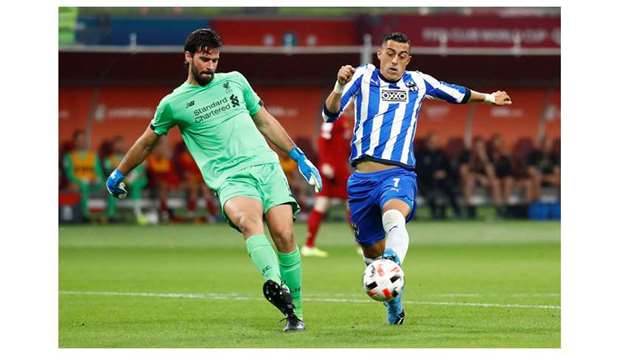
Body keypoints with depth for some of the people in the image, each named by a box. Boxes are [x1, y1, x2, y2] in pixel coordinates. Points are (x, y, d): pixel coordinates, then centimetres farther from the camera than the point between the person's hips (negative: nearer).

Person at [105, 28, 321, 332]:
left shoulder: (234, 81, 17)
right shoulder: (173, 104, 8)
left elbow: (265, 121, 26)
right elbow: (147, 142, 24)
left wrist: (300, 158, 25)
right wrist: (118, 174, 33)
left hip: (267, 166, 3)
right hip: (230, 180, -3)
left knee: (284, 235, -15)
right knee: (249, 220, -34)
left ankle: (295, 311, -2)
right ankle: (275, 285, -58)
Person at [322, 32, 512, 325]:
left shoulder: (418, 83, 13)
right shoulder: (363, 76, 6)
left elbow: (457, 94, 33)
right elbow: (330, 114, -5)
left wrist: (488, 97, 41)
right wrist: (339, 87, -23)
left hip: (399, 173, -1)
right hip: (362, 176, 1)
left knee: (394, 216, -36)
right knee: (372, 250, 9)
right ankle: (393, 303, 34)